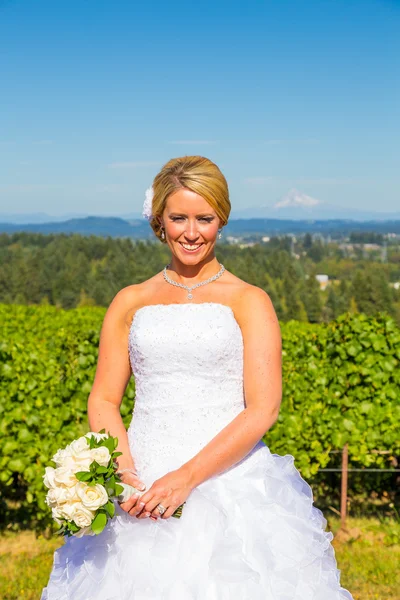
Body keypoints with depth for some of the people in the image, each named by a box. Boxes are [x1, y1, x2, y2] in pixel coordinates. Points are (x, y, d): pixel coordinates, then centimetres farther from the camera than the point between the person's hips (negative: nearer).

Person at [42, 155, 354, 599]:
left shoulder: (249, 302, 1)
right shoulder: (129, 303, 10)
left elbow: (263, 408, -7)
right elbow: (103, 400, 7)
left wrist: (187, 477, -16)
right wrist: (125, 475, -11)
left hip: (228, 478, -2)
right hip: (140, 493, 2)